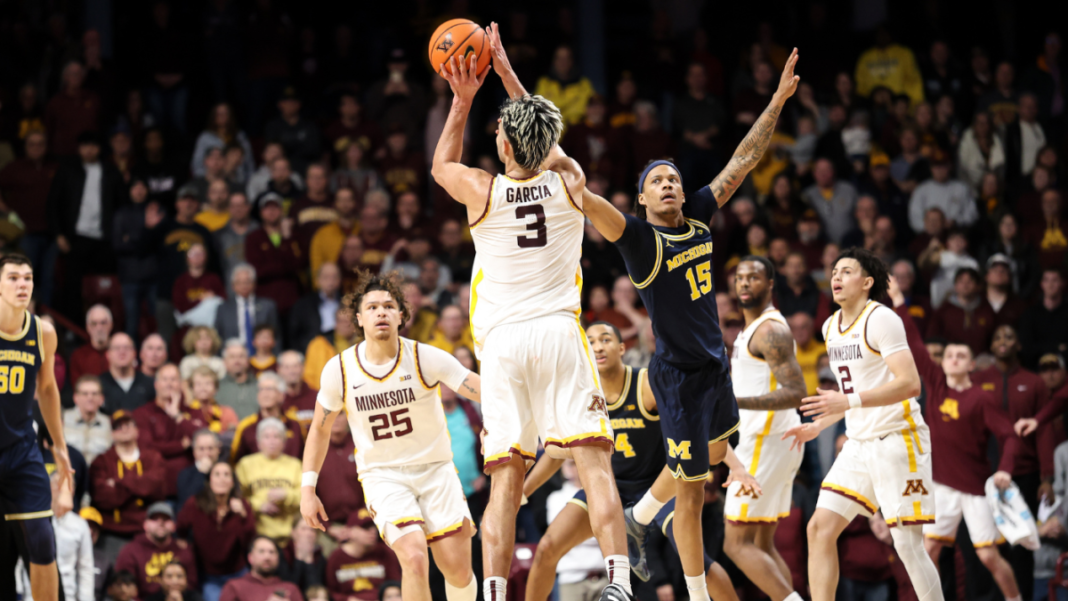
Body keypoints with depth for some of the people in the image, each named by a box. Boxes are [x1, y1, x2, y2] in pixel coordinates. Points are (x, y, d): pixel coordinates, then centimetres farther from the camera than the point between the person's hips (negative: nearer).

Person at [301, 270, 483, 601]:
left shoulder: (426, 358, -12)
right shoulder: (339, 369, -7)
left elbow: (486, 391, -19)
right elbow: (320, 428, 9)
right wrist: (307, 490, 6)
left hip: (435, 470, 1)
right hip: (383, 477, -1)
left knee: (458, 570, -3)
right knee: (414, 558, -24)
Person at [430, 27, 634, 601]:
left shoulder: (482, 191, -1)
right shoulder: (570, 182, 3)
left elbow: (441, 165, 24)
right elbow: (546, 140, 26)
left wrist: (463, 99, 26)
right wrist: (505, 69, 31)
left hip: (501, 339, 0)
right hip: (559, 332, 0)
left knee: (505, 480, 1)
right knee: (594, 463, -8)